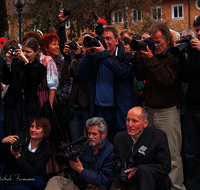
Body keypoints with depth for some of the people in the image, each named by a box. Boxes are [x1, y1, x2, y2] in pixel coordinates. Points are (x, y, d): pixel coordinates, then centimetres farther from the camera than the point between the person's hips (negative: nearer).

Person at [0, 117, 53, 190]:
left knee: (41, 183, -33)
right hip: (10, 183, -1)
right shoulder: (19, 138, -2)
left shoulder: (47, 152, 0)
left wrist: (18, 156, -20)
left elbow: (33, 173, -12)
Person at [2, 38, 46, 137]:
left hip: (30, 107, 0)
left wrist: (26, 62, -22)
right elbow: (5, 81, 0)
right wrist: (8, 63, -11)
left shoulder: (40, 67, 5)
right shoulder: (15, 62, 7)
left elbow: (34, 81, -16)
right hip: (13, 106, 0)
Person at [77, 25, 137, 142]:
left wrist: (103, 54, -22)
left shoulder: (126, 57, 2)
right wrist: (89, 53, -11)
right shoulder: (96, 58, 10)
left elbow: (123, 71, -20)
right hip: (99, 111, 3)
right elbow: (83, 76, -2)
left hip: (120, 111, -3)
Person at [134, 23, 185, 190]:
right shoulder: (152, 55, 13)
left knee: (172, 156, -4)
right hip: (150, 111, 7)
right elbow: (140, 76, 12)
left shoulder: (174, 57, -8)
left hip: (168, 112, -7)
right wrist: (140, 58, -1)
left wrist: (151, 60, -19)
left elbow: (167, 79, -20)